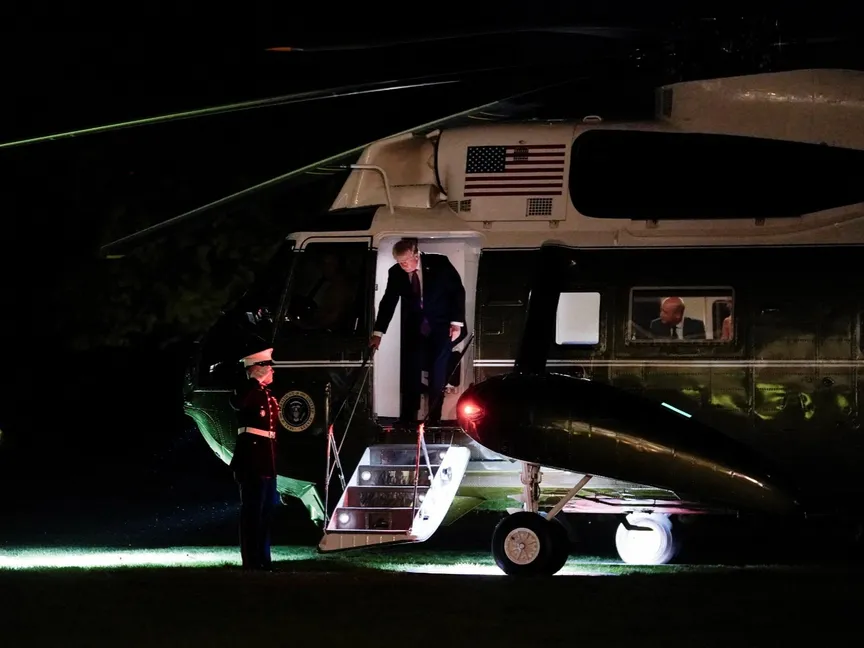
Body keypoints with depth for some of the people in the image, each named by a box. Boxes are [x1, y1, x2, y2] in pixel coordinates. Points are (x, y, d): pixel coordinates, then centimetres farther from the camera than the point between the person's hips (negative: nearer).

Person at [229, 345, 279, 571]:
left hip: (267, 461, 9)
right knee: (252, 512, -8)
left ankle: (263, 560, 19)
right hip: (252, 460, -9)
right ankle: (251, 562, -6)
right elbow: (236, 402, -36)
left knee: (266, 512, 13)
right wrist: (257, 380, -27)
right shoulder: (247, 391, -11)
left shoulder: (268, 394, 17)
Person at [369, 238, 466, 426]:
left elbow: (458, 291, -5)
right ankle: (407, 419, -4)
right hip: (414, 329, 2)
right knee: (410, 373, -6)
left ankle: (434, 418, 1)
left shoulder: (439, 264, -13)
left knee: (438, 373, -5)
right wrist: (377, 333, -2)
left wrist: (457, 323, -9)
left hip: (441, 327, -2)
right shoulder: (396, 273, -6)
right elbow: (388, 303, 0)